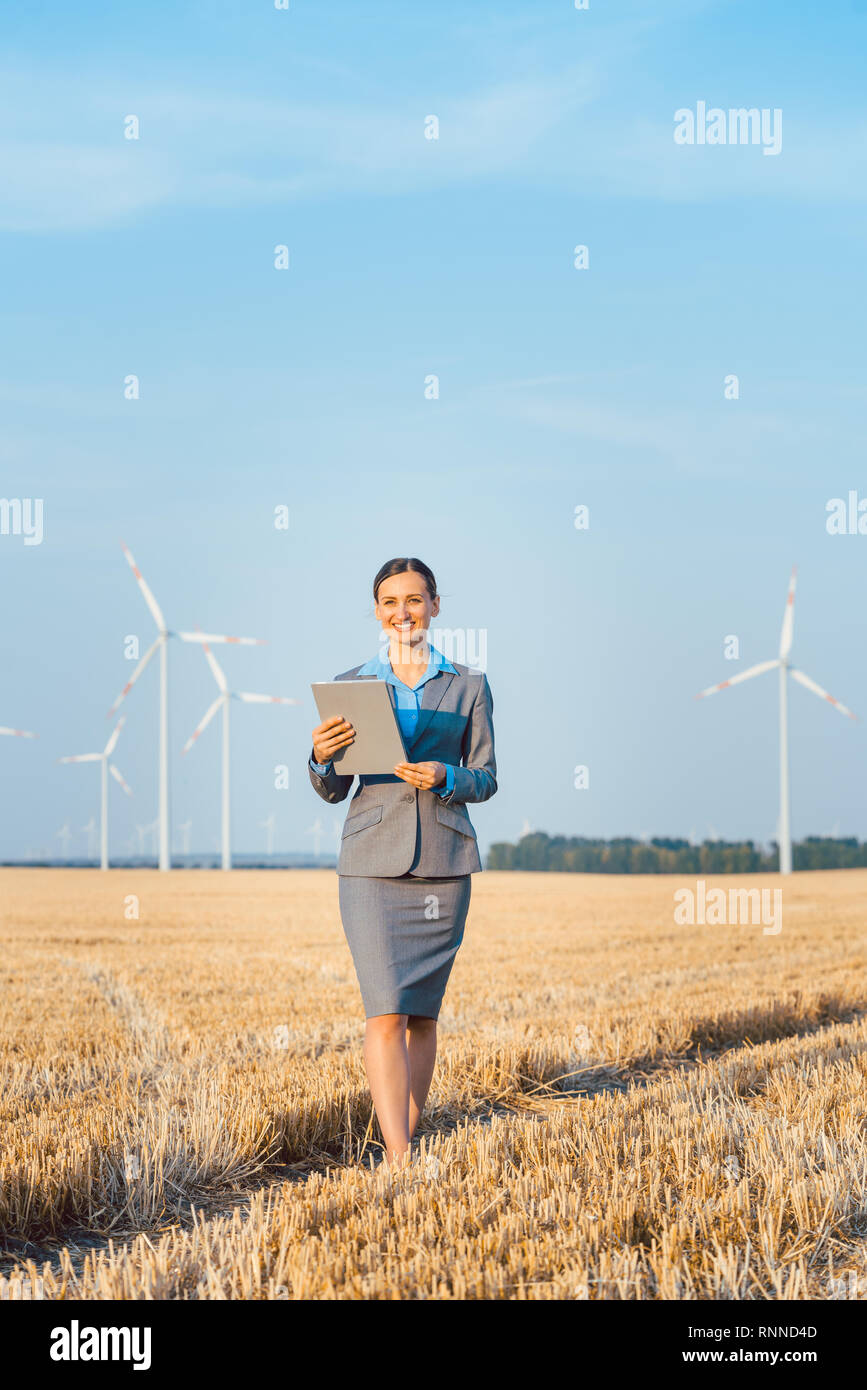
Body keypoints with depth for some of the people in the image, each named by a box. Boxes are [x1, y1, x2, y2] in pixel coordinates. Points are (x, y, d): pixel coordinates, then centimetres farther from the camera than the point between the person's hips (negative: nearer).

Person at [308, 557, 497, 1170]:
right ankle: (399, 1160, -16)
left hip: (444, 864, 1)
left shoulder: (469, 686, 7)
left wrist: (445, 778, -13)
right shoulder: (351, 684, 8)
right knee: (385, 1011, -11)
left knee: (423, 1011, 6)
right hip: (372, 863, -1)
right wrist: (323, 758, -13)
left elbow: (487, 778, 8)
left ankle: (407, 1140, 20)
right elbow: (332, 790, 10)